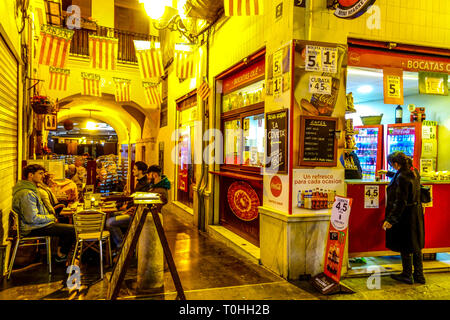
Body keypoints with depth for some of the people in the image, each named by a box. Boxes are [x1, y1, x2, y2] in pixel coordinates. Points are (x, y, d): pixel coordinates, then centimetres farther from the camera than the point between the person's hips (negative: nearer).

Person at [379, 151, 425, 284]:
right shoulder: (414, 172, 3)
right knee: (416, 246, 17)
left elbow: (400, 202, -25)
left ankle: (407, 275, 18)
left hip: (405, 215, -9)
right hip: (416, 212, 9)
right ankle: (419, 275, 27)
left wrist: (390, 219, -22)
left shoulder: (402, 177, -24)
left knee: (405, 247, 6)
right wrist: (388, 173, 40)